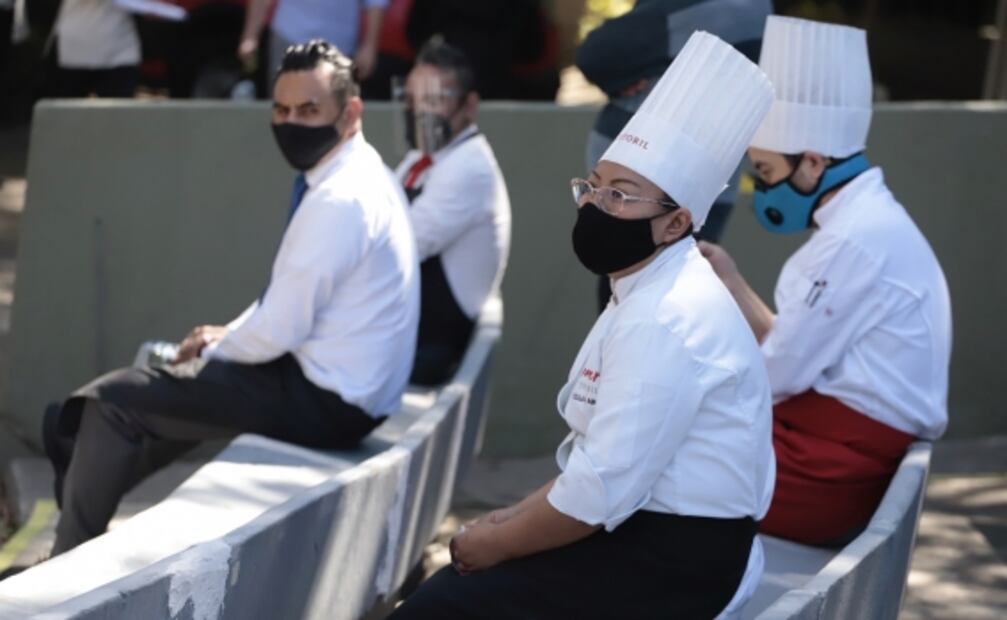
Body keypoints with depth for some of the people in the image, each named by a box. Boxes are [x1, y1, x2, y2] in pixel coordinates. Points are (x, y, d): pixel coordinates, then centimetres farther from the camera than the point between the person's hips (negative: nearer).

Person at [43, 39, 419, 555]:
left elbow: (280, 331, -23)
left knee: (114, 400, -7)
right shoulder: (355, 175, 9)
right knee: (149, 381, 23)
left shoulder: (338, 201, -24)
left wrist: (213, 350, -4)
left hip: (325, 401, -10)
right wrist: (228, 335, 10)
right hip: (338, 383, 10)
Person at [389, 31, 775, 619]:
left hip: (672, 561, -10)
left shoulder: (665, 320, -22)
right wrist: (518, 515, 8)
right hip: (649, 530, 10)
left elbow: (600, 496, -25)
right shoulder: (655, 295, 13)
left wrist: (494, 544, -12)